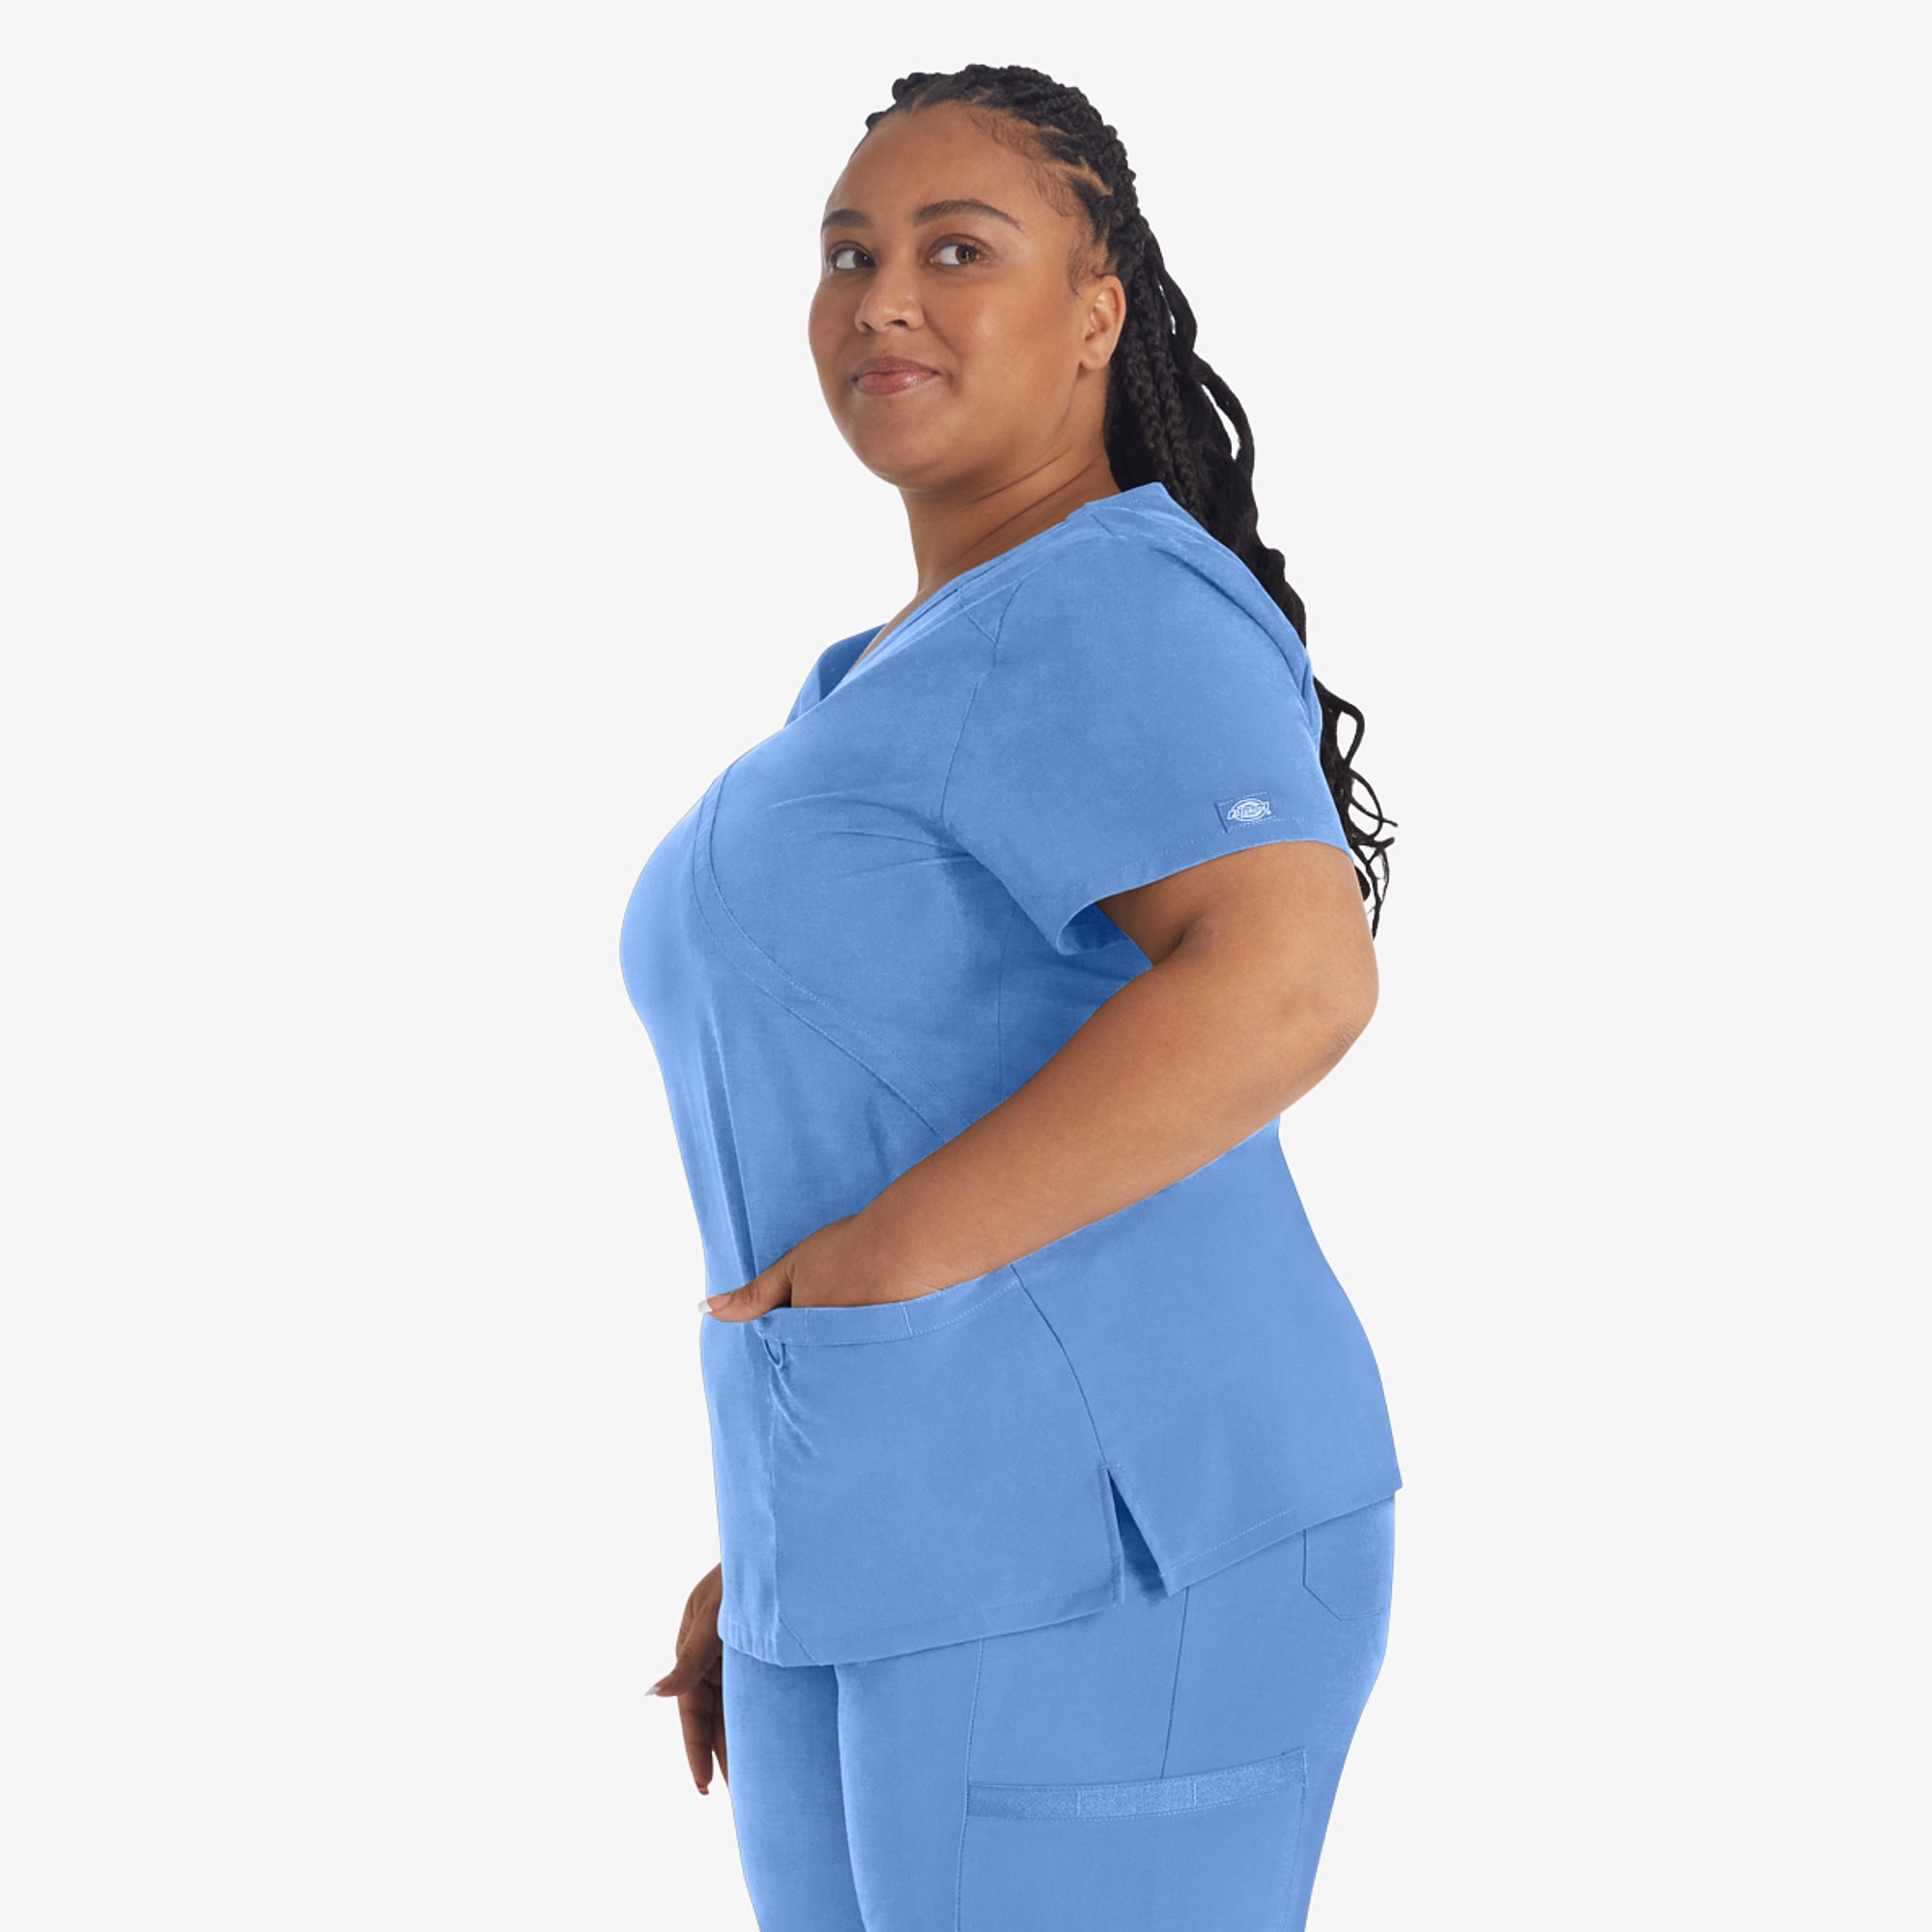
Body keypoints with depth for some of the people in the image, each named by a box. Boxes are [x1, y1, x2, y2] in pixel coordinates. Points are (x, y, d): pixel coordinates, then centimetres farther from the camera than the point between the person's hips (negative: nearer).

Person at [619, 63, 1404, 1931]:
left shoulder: (1111, 625, -12)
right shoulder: (912, 691, 19)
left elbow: (1289, 983, -29)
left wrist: (879, 1262, -21)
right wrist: (780, 1559, 20)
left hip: (1114, 1567, -10)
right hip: (928, 1572, 10)